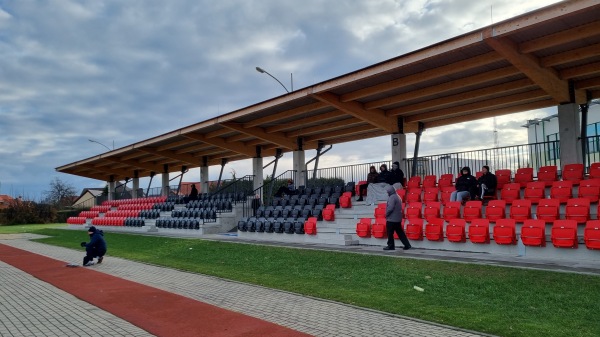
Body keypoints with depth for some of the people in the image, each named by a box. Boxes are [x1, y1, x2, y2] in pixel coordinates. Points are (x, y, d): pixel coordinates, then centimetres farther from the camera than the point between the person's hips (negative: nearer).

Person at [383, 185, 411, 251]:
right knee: (400, 232, 12)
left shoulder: (392, 197, -16)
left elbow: (390, 208, -23)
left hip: (391, 219, -9)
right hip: (398, 218, 9)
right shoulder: (397, 196, 14)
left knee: (390, 233, 2)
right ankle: (407, 245, 11)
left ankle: (391, 246, 8)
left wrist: (386, 214, -7)